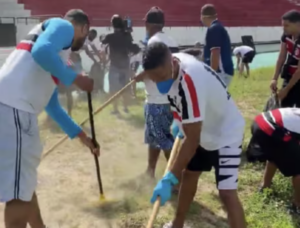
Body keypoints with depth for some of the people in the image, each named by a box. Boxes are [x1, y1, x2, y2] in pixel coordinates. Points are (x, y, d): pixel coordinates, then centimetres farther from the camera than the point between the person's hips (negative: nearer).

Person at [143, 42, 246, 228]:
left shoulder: (190, 82, -39)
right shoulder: (174, 62, -14)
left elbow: (192, 140, -37)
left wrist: (170, 179, -36)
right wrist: (180, 121, 14)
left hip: (226, 134, -9)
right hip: (204, 132, 9)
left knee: (227, 193, -17)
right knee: (188, 175, 20)